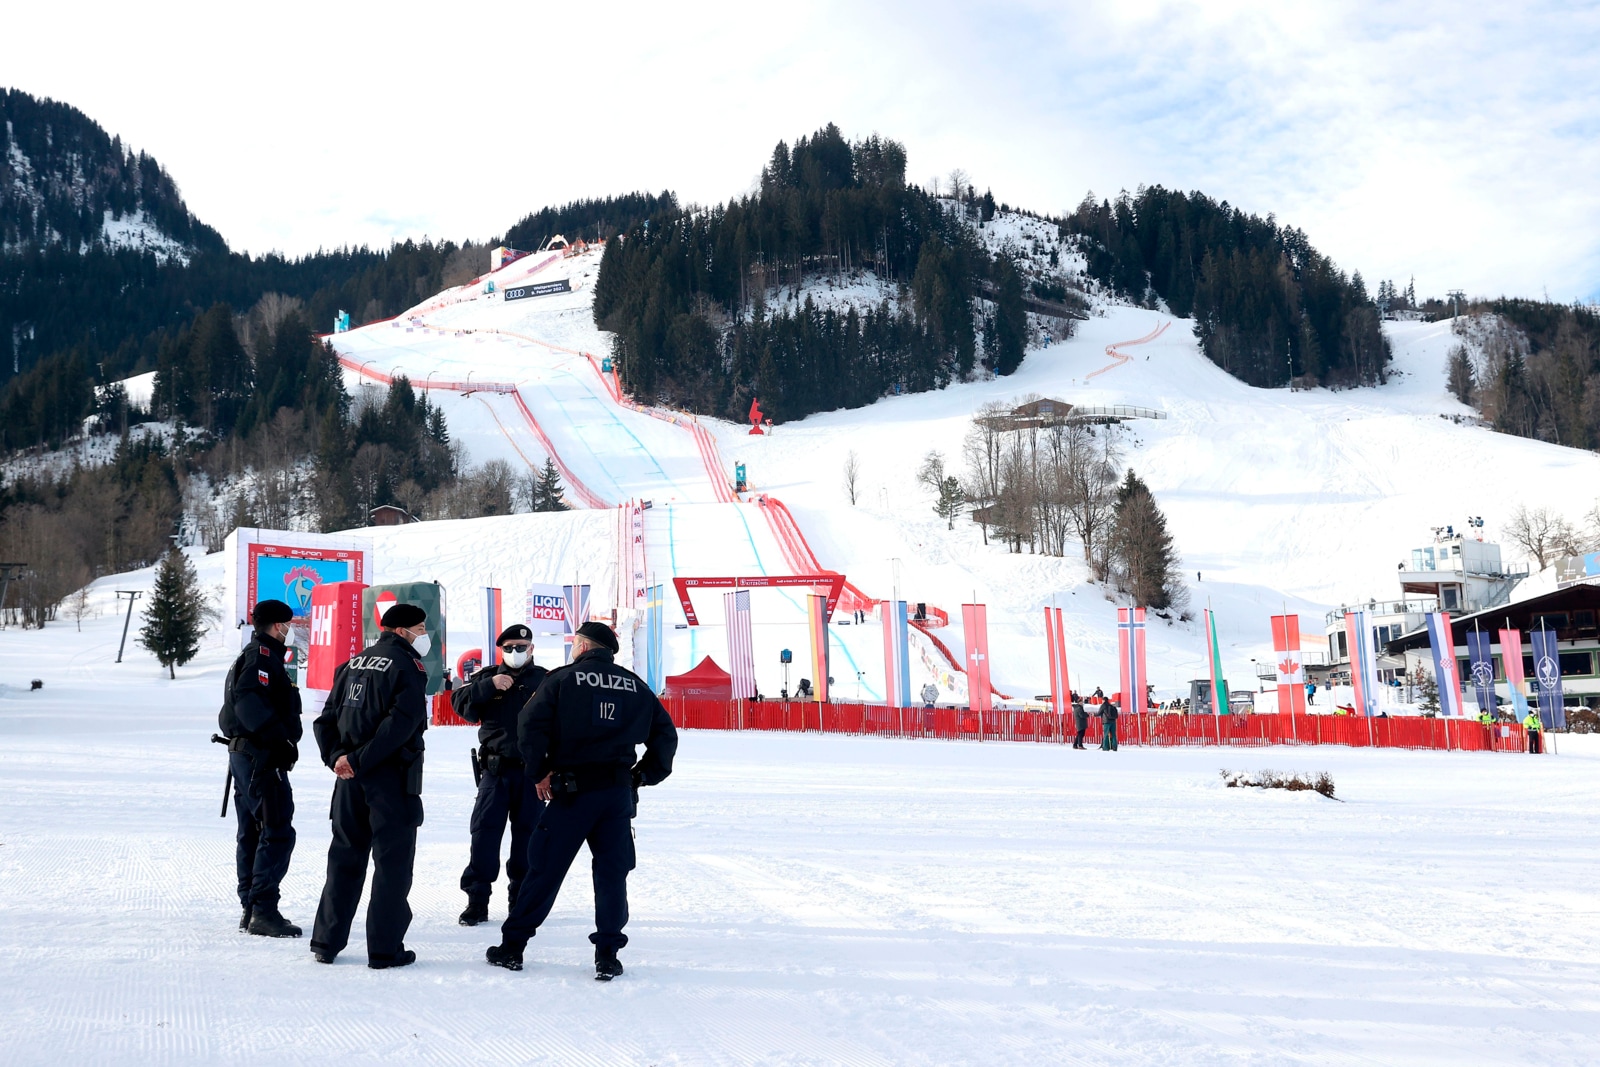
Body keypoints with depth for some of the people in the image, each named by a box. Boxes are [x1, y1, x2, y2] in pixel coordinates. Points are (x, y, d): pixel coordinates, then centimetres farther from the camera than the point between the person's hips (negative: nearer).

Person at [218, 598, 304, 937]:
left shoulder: (251, 655, 19)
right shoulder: (263, 654, -12)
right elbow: (248, 699, -26)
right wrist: (281, 738, -28)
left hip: (244, 755, 11)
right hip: (263, 759, -11)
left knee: (252, 833, 13)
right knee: (277, 833, -9)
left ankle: (250, 909, 20)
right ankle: (263, 910, -9)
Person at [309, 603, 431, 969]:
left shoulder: (353, 664, 14)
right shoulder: (408, 666, -9)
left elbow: (326, 719, 10)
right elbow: (401, 723, -21)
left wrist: (336, 756, -1)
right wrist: (360, 761, -17)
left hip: (350, 778, 7)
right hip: (392, 778, -6)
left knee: (344, 857, 15)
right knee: (392, 862, 1)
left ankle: (326, 942, 20)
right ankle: (385, 949, 4)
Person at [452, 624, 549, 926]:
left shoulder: (545, 679, 8)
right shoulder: (487, 676, 9)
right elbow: (461, 703, -4)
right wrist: (488, 686, -16)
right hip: (495, 767, 0)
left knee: (527, 833, 6)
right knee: (484, 831, -2)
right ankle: (477, 900, 5)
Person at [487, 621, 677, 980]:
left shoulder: (564, 678, -2)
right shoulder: (635, 686, 10)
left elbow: (530, 724, -11)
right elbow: (665, 733, 11)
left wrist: (540, 772, -3)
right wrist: (644, 774, 15)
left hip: (573, 789, -3)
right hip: (620, 792, 3)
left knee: (544, 869, 7)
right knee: (612, 872, 10)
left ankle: (512, 946, 16)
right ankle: (607, 956, 9)